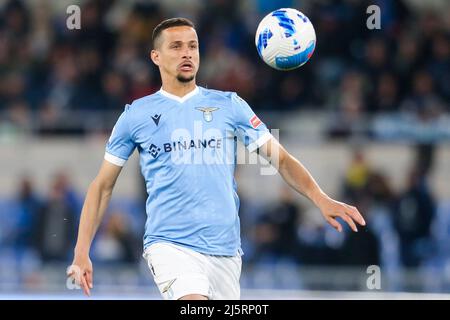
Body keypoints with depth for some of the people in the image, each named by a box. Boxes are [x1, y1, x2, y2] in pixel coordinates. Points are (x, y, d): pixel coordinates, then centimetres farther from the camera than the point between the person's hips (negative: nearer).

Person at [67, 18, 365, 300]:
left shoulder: (229, 105, 9)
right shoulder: (136, 115, 6)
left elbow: (281, 159, 6)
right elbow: (103, 185, 11)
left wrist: (320, 198, -10)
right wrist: (81, 253, 6)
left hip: (225, 250, 3)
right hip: (170, 245, -3)